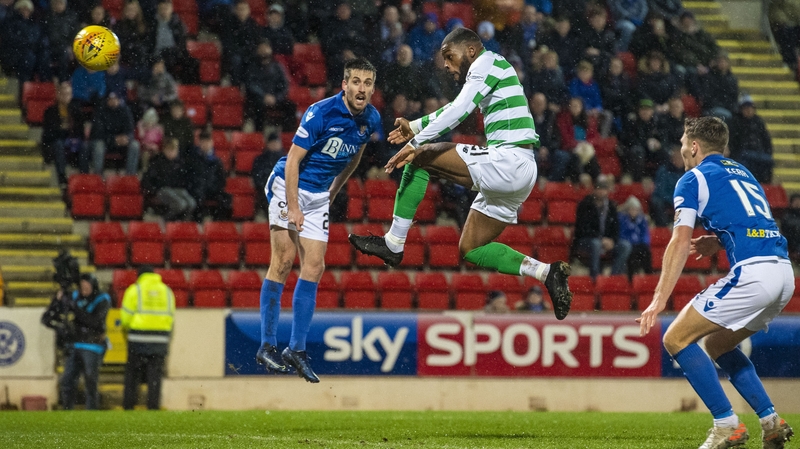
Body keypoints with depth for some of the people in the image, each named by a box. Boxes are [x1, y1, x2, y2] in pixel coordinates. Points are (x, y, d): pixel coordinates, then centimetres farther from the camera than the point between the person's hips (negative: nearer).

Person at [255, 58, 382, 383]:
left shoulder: (371, 119, -1)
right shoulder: (321, 113, -22)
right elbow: (293, 160, -19)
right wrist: (293, 208, -22)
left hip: (319, 196, 6)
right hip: (288, 186, -6)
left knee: (314, 267, 0)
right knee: (284, 260, -13)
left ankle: (296, 350, 5)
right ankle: (267, 347, -9)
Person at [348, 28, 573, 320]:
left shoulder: (486, 63, -6)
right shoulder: (489, 70, 24)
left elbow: (458, 112, -18)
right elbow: (455, 110, 38)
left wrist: (414, 144, -20)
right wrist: (415, 126, 32)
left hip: (507, 161, -10)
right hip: (520, 175, 10)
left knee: (419, 157, -6)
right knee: (470, 249, 13)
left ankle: (393, 244, -6)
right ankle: (545, 272, 2)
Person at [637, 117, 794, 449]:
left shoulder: (694, 179, 4)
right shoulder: (741, 172, 27)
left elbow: (680, 241, -8)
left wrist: (659, 300, -11)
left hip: (752, 273, -8)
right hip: (784, 273, 8)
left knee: (676, 338, 0)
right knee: (717, 344, 25)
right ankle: (771, 422, 13)